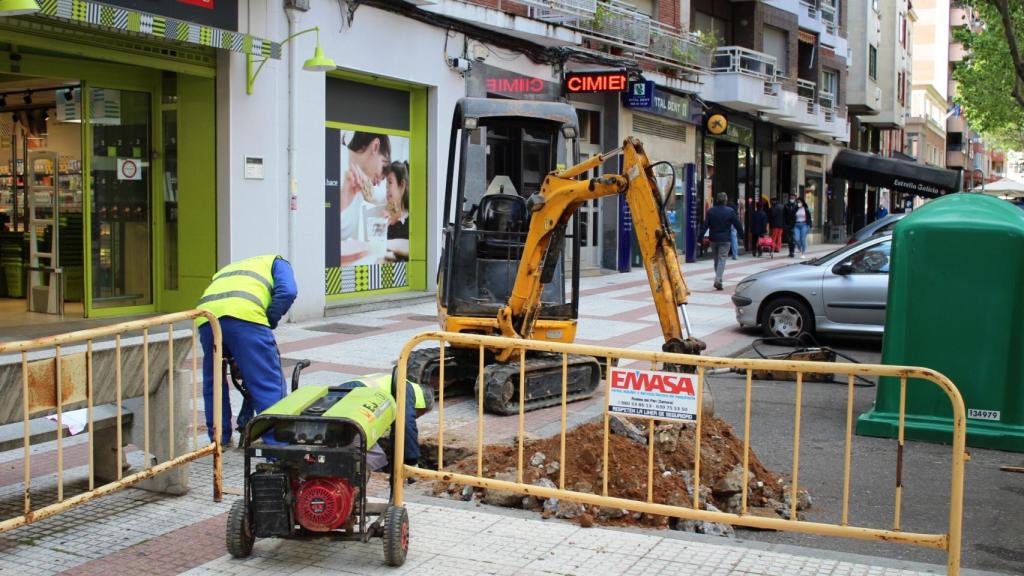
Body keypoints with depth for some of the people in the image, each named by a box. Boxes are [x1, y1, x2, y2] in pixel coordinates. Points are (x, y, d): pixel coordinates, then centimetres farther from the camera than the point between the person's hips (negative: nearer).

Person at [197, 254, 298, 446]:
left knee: (213, 382, 24)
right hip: (245, 314, -5)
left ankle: (219, 440, 34)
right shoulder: (277, 262, 29)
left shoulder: (226, 270, 44)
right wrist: (270, 321, 17)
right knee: (269, 383, 0)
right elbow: (287, 292, 6)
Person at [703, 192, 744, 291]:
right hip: (725, 239, -3)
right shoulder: (730, 211, -7)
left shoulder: (710, 211, 0)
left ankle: (718, 280, 22)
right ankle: (718, 280, -17)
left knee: (716, 259, 15)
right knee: (722, 259, -4)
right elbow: (737, 225, -3)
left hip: (713, 239, 3)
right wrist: (742, 234, 10)